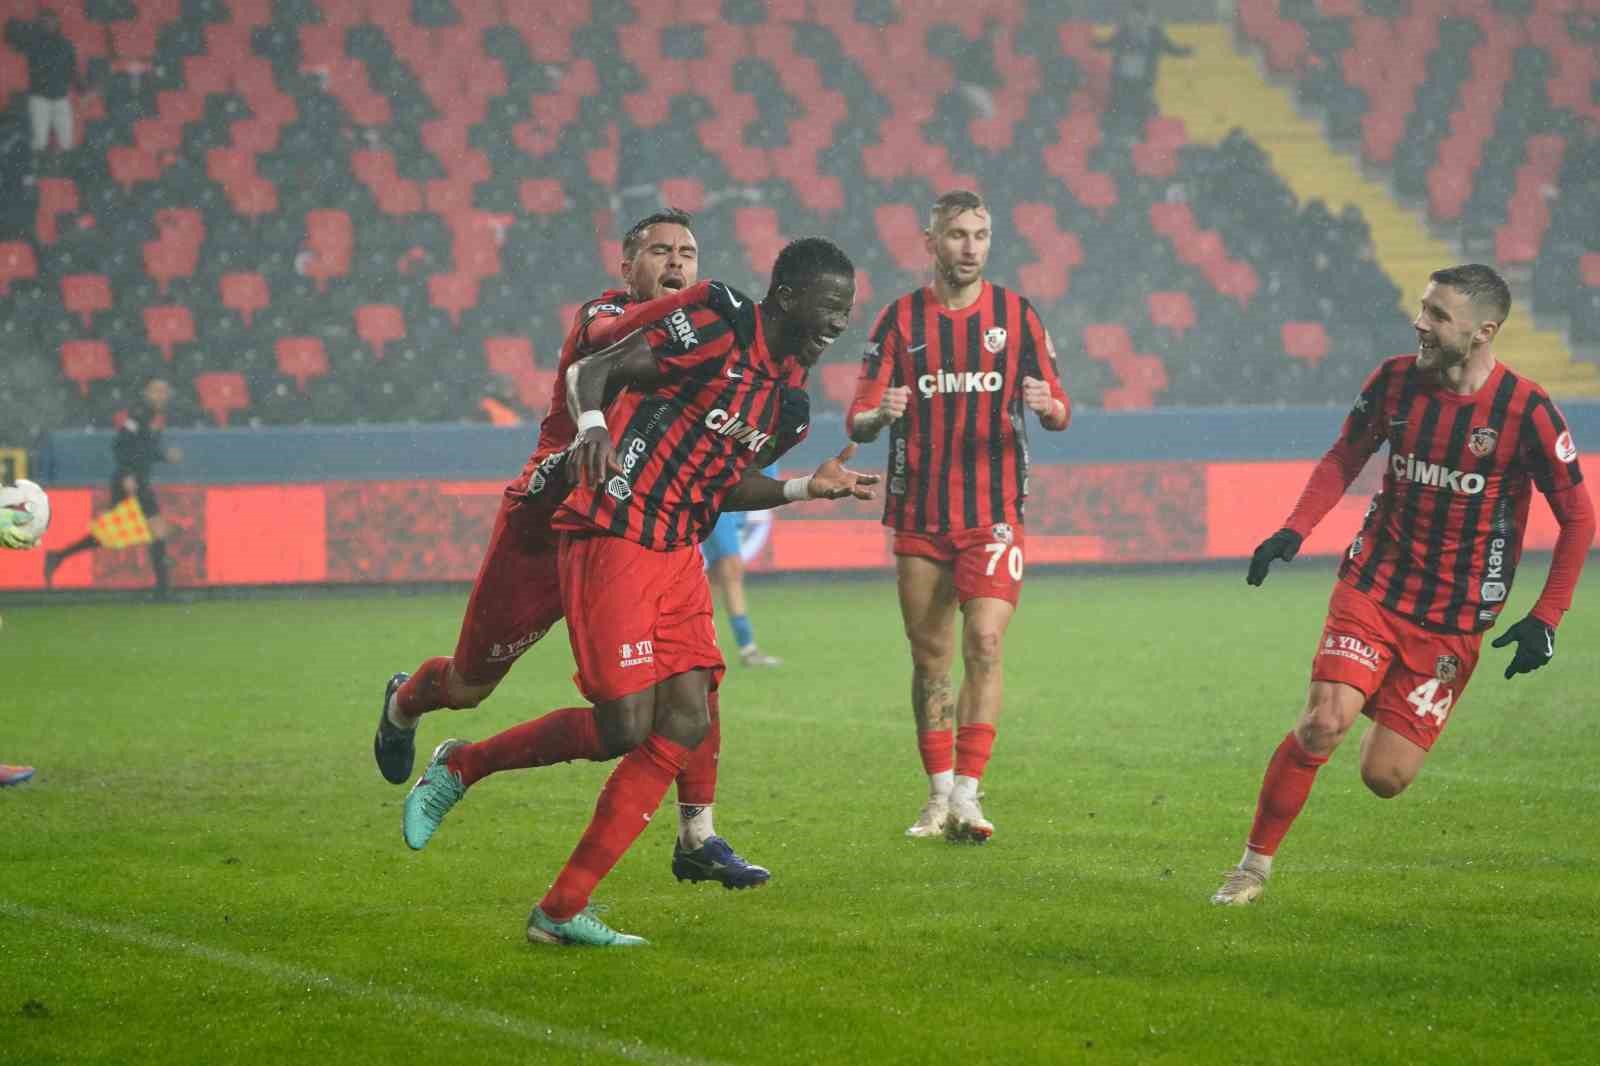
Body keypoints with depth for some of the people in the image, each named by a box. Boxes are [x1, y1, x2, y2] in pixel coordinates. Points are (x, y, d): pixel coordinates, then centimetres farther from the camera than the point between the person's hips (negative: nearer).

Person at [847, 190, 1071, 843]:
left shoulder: (1016, 315, 3)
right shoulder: (901, 318, 3)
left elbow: (1059, 412, 4)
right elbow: (858, 418, 0)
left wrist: (1049, 405, -20)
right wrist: (879, 414, -24)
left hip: (993, 513, -1)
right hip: (918, 517, 1)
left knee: (984, 643, -15)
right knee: (929, 658, 6)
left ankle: (966, 794, -14)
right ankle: (939, 794, 17)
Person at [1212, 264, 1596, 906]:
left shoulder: (1528, 413, -12)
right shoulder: (1395, 381, -3)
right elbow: (1345, 457, 15)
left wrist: (1545, 619, -7)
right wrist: (1294, 530, 0)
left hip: (1454, 622, -2)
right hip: (1372, 587, 2)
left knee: (1384, 778, -4)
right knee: (1323, 723, -20)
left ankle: (1395, 723, 33)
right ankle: (1255, 865, -4)